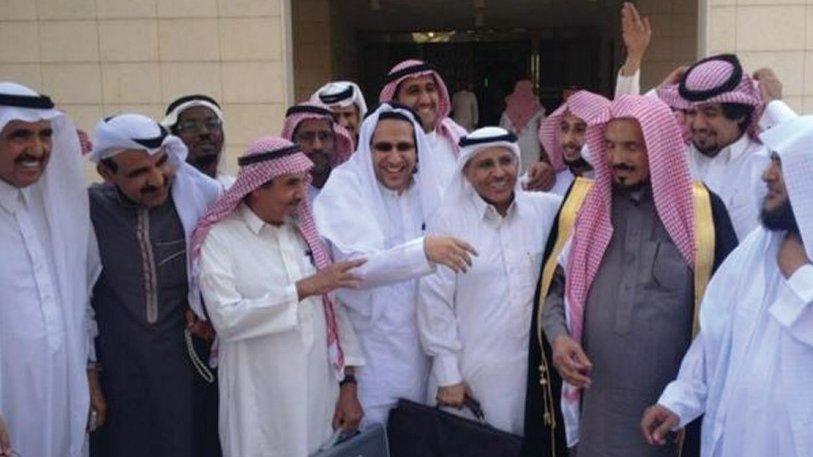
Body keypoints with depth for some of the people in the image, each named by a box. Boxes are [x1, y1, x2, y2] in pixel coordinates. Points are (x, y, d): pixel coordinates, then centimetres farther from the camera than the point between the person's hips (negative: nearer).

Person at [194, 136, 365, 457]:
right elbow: (226, 318, -20)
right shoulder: (221, 238, -8)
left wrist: (348, 384, 2)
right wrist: (303, 288, -22)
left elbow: (332, 308, 6)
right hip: (261, 404, -4)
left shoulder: (306, 232, 7)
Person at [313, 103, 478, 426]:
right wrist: (424, 250, -37)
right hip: (370, 349, -4)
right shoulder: (344, 190, -9)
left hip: (421, 347, 5)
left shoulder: (429, 193, 5)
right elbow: (355, 267, -25)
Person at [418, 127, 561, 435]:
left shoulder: (545, 210, 1)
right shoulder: (447, 221, -6)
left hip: (534, 366, 3)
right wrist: (448, 376, -6)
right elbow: (435, 303, -6)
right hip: (472, 373, -2)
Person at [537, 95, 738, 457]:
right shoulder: (585, 203, 5)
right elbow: (556, 281, 9)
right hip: (595, 395, 2)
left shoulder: (702, 208, -3)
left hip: (672, 399, -2)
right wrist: (558, 335, -8)